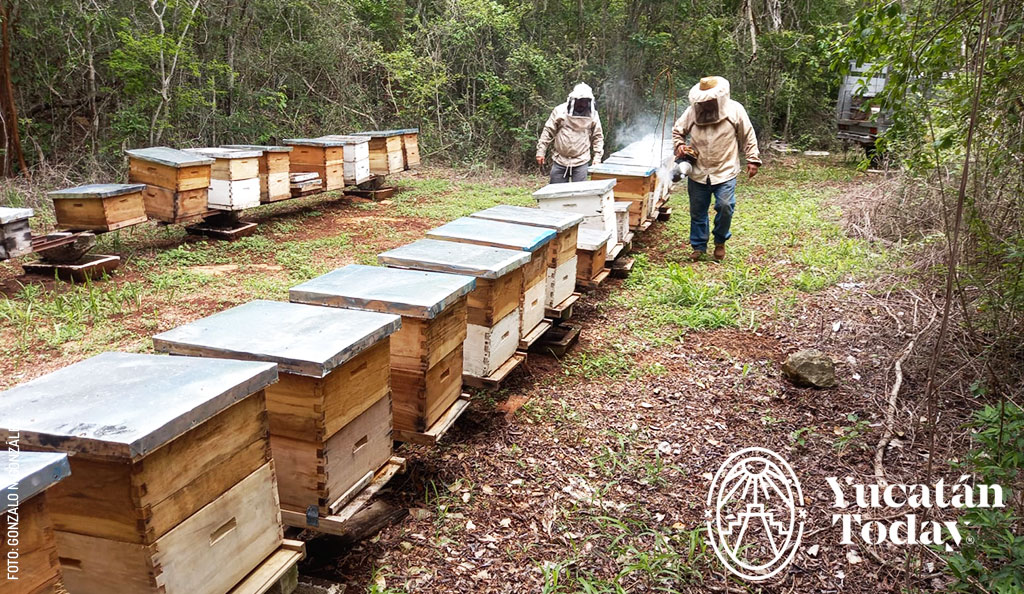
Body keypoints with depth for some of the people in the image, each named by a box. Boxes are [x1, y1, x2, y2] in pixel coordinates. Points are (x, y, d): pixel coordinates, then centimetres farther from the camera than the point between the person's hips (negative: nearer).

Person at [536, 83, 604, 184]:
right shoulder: (560, 111, -3)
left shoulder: (592, 115, 2)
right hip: (559, 160, 0)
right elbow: (548, 132, 1)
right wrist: (541, 152, -2)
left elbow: (598, 137, 9)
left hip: (581, 162, 0)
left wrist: (597, 156, 1)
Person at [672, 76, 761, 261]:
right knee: (697, 211, 8)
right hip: (697, 172, 2)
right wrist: (679, 145, -7)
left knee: (725, 206, -12)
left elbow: (748, 136, 2)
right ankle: (698, 246, 24)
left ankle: (720, 242, 13)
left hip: (725, 171, -2)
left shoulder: (734, 109, -4)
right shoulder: (692, 111, -1)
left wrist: (753, 160, -1)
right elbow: (677, 131, 12)